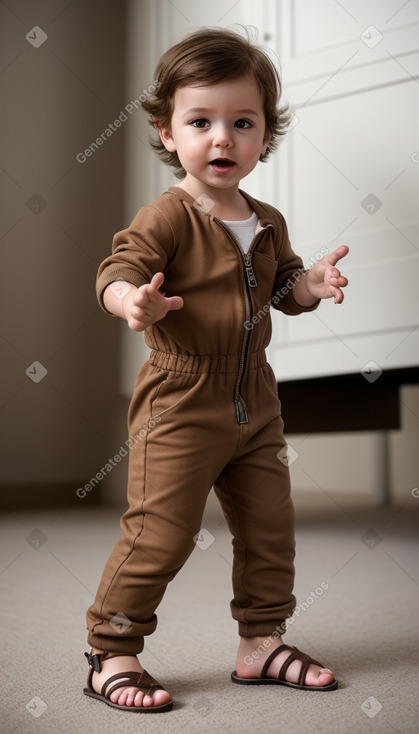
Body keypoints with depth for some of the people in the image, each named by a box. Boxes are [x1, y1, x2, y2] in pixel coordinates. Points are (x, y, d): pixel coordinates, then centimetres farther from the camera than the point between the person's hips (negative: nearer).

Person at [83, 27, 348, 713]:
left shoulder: (268, 223, 10)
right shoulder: (168, 218, -13)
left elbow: (283, 286, 19)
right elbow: (117, 269, -22)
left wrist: (313, 282, -4)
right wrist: (134, 300, -45)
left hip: (254, 405, 7)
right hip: (180, 404, -7)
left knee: (270, 528, 13)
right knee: (160, 534, -5)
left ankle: (262, 642, 30)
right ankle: (111, 655, 11)